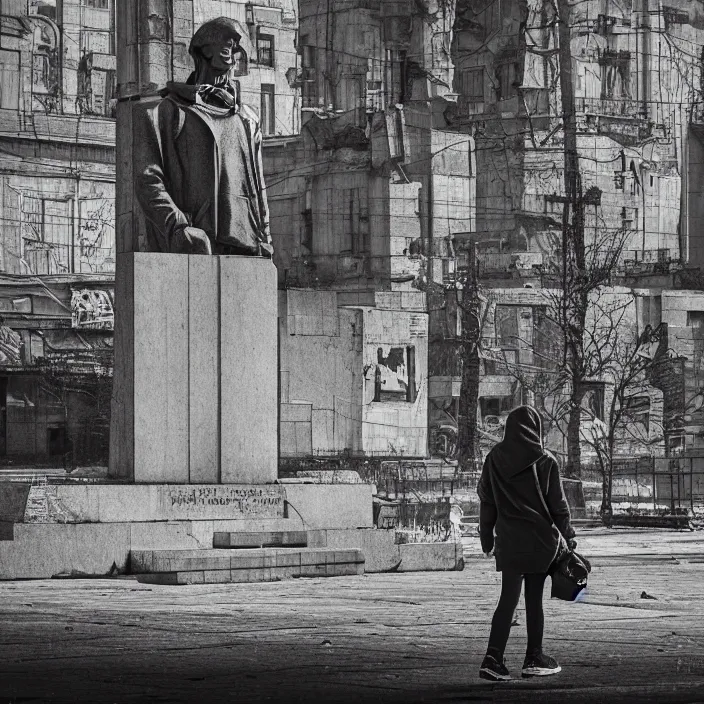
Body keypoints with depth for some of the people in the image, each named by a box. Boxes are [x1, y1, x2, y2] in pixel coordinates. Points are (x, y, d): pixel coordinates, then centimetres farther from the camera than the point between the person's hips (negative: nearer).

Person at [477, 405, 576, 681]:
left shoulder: (494, 459, 2)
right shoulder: (544, 461, -6)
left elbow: (486, 501, 6)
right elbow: (558, 503, -2)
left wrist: (487, 539, 14)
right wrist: (567, 534, 9)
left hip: (508, 539, 2)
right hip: (540, 539, -2)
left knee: (508, 598, 2)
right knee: (534, 598, 7)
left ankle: (493, 658, -11)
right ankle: (534, 658, 12)